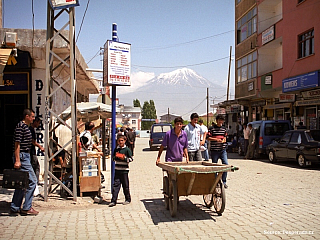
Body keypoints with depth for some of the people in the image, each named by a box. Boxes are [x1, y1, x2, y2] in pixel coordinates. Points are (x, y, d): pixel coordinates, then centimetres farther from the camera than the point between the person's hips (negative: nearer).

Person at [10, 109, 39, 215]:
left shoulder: (25, 127, 18)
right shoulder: (20, 126, -13)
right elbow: (17, 144, -18)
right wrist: (17, 160, -22)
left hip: (25, 156, 10)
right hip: (22, 157, -10)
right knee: (32, 181, -8)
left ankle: (14, 208, 17)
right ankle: (27, 208, -2)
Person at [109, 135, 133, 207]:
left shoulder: (127, 149, -5)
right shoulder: (116, 149, 10)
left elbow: (131, 159, -5)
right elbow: (113, 158, 17)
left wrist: (124, 158, -20)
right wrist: (115, 157, -5)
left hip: (124, 170, -4)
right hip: (117, 170, 4)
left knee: (125, 185, 5)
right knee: (115, 185, 0)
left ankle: (128, 199, 21)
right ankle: (113, 201, 3)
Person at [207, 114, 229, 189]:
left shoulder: (224, 129, 12)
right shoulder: (212, 128, -2)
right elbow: (208, 138, -4)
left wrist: (223, 140, -2)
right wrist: (216, 139, -17)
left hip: (223, 150, 4)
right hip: (214, 150, -3)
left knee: (226, 164, -6)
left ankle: (224, 181, 4)